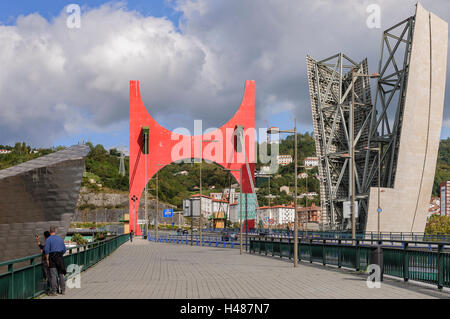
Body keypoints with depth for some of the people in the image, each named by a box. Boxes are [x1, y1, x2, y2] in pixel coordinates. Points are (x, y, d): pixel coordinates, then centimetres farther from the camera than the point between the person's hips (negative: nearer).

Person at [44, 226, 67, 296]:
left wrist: (47, 259, -7)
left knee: (53, 275, -5)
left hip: (52, 257, -5)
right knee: (61, 274, 10)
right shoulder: (60, 238, 11)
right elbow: (64, 249, 13)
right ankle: (63, 290, 13)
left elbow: (46, 250, -12)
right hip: (60, 257, 5)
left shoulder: (48, 239, -5)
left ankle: (53, 291, -6)